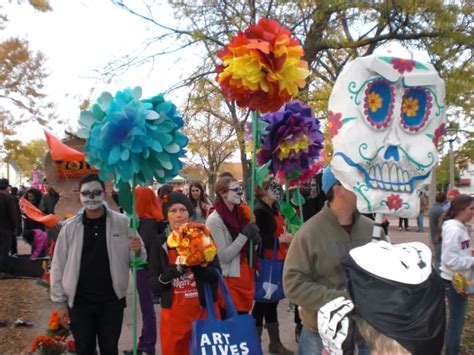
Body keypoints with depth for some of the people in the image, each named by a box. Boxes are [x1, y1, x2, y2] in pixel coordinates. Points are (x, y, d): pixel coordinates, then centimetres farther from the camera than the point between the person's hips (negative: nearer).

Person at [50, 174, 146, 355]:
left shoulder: (121, 222, -5)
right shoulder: (70, 226, -3)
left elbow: (137, 259, 0)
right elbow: (58, 266, 2)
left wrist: (138, 251, -23)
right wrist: (60, 302, 1)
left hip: (112, 301, -1)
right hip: (79, 302, 1)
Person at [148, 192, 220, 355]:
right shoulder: (160, 242, -1)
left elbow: (216, 274, -7)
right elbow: (152, 283, -3)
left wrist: (196, 266, -25)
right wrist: (171, 273, -22)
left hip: (203, 310, 0)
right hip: (173, 313, 0)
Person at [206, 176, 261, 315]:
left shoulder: (241, 212, 6)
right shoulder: (214, 220, -15)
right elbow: (223, 256, -19)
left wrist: (255, 238, -7)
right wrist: (245, 234, -20)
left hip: (244, 276, 7)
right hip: (228, 280, -7)